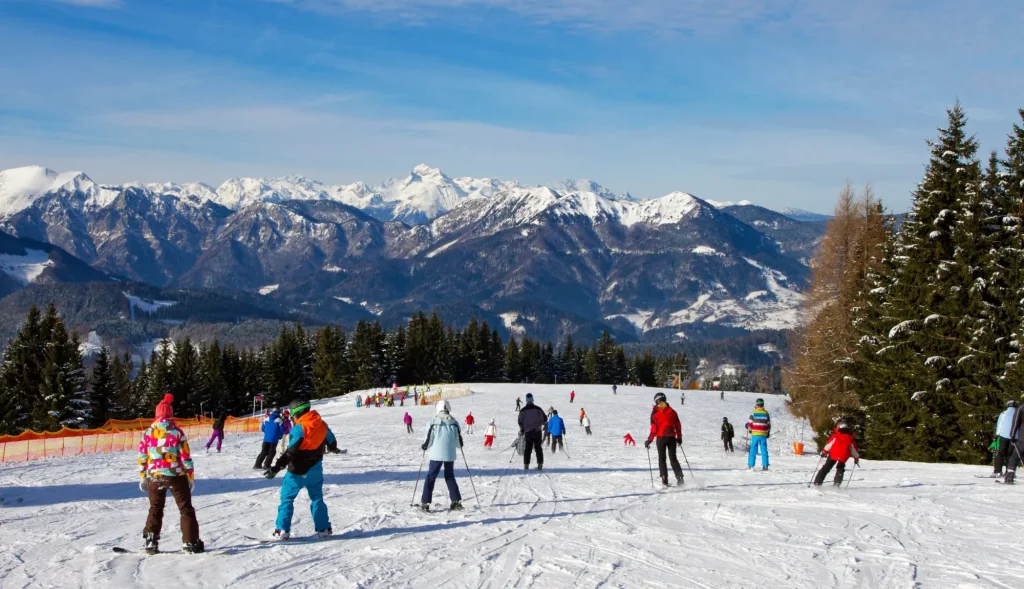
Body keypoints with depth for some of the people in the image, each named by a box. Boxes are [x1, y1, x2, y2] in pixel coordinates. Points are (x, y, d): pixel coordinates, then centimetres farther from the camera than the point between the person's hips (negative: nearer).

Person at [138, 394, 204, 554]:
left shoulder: (148, 433, 0)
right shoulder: (177, 432, -6)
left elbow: (142, 458, 4)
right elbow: (186, 457, -6)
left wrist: (143, 477, 15)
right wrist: (190, 477, 2)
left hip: (154, 476, 2)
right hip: (176, 475, -2)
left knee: (155, 509, 17)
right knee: (186, 509, 7)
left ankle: (151, 541, 11)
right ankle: (190, 542, 1)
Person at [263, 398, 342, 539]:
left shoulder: (299, 428, -18)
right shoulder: (322, 425, 3)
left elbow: (290, 452, -24)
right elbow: (331, 441, 18)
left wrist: (276, 468, -25)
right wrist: (333, 449, 43)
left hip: (298, 471, -6)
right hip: (315, 470, 6)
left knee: (287, 498, 4)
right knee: (317, 498, 17)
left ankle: (282, 530, -1)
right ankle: (324, 528, 15)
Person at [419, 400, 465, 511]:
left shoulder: (433, 422, -7)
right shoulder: (454, 422, 1)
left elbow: (428, 439, -5)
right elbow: (459, 442, 6)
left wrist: (424, 446, 16)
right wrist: (459, 445, 28)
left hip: (436, 454, -3)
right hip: (450, 455, 3)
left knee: (431, 477, 5)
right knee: (450, 477, 18)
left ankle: (425, 503, 1)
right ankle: (456, 501, 13)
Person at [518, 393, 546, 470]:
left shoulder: (523, 410, 0)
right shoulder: (538, 409, -1)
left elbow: (520, 422, 4)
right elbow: (544, 418, 5)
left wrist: (522, 430, 19)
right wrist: (544, 424, 27)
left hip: (528, 432, 0)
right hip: (537, 431, 0)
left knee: (528, 448, 6)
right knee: (538, 448, 5)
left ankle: (526, 465, 1)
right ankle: (540, 464, -1)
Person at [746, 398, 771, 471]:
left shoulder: (753, 412, -5)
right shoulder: (766, 413, 3)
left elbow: (750, 423, -2)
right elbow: (768, 424, 8)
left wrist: (749, 429, 17)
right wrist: (768, 433, 21)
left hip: (755, 434, -2)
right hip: (763, 435, 2)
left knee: (753, 450, 2)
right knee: (764, 450, 5)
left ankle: (751, 465, 1)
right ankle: (765, 465, 2)